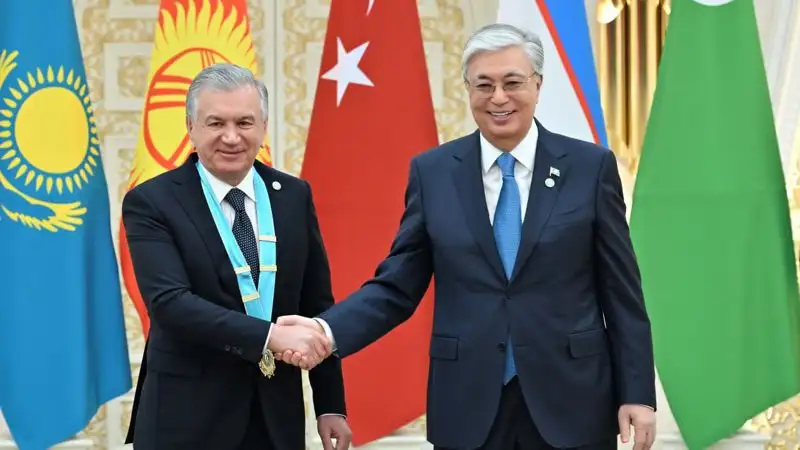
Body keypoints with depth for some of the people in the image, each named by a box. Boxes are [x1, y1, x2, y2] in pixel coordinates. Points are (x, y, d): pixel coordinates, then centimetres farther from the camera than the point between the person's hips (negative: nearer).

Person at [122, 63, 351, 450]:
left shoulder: (293, 196, 4)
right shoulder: (151, 203, -8)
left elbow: (317, 306, 8)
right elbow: (169, 302, -20)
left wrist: (330, 405, 6)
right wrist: (270, 336, -28)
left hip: (277, 415, 4)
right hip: (188, 419, -3)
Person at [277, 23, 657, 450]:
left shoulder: (590, 166, 0)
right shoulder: (432, 171, 3)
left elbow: (621, 292, 1)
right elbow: (397, 286, 2)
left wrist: (637, 393, -3)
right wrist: (326, 330, -14)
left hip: (570, 402, -1)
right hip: (468, 407, 1)